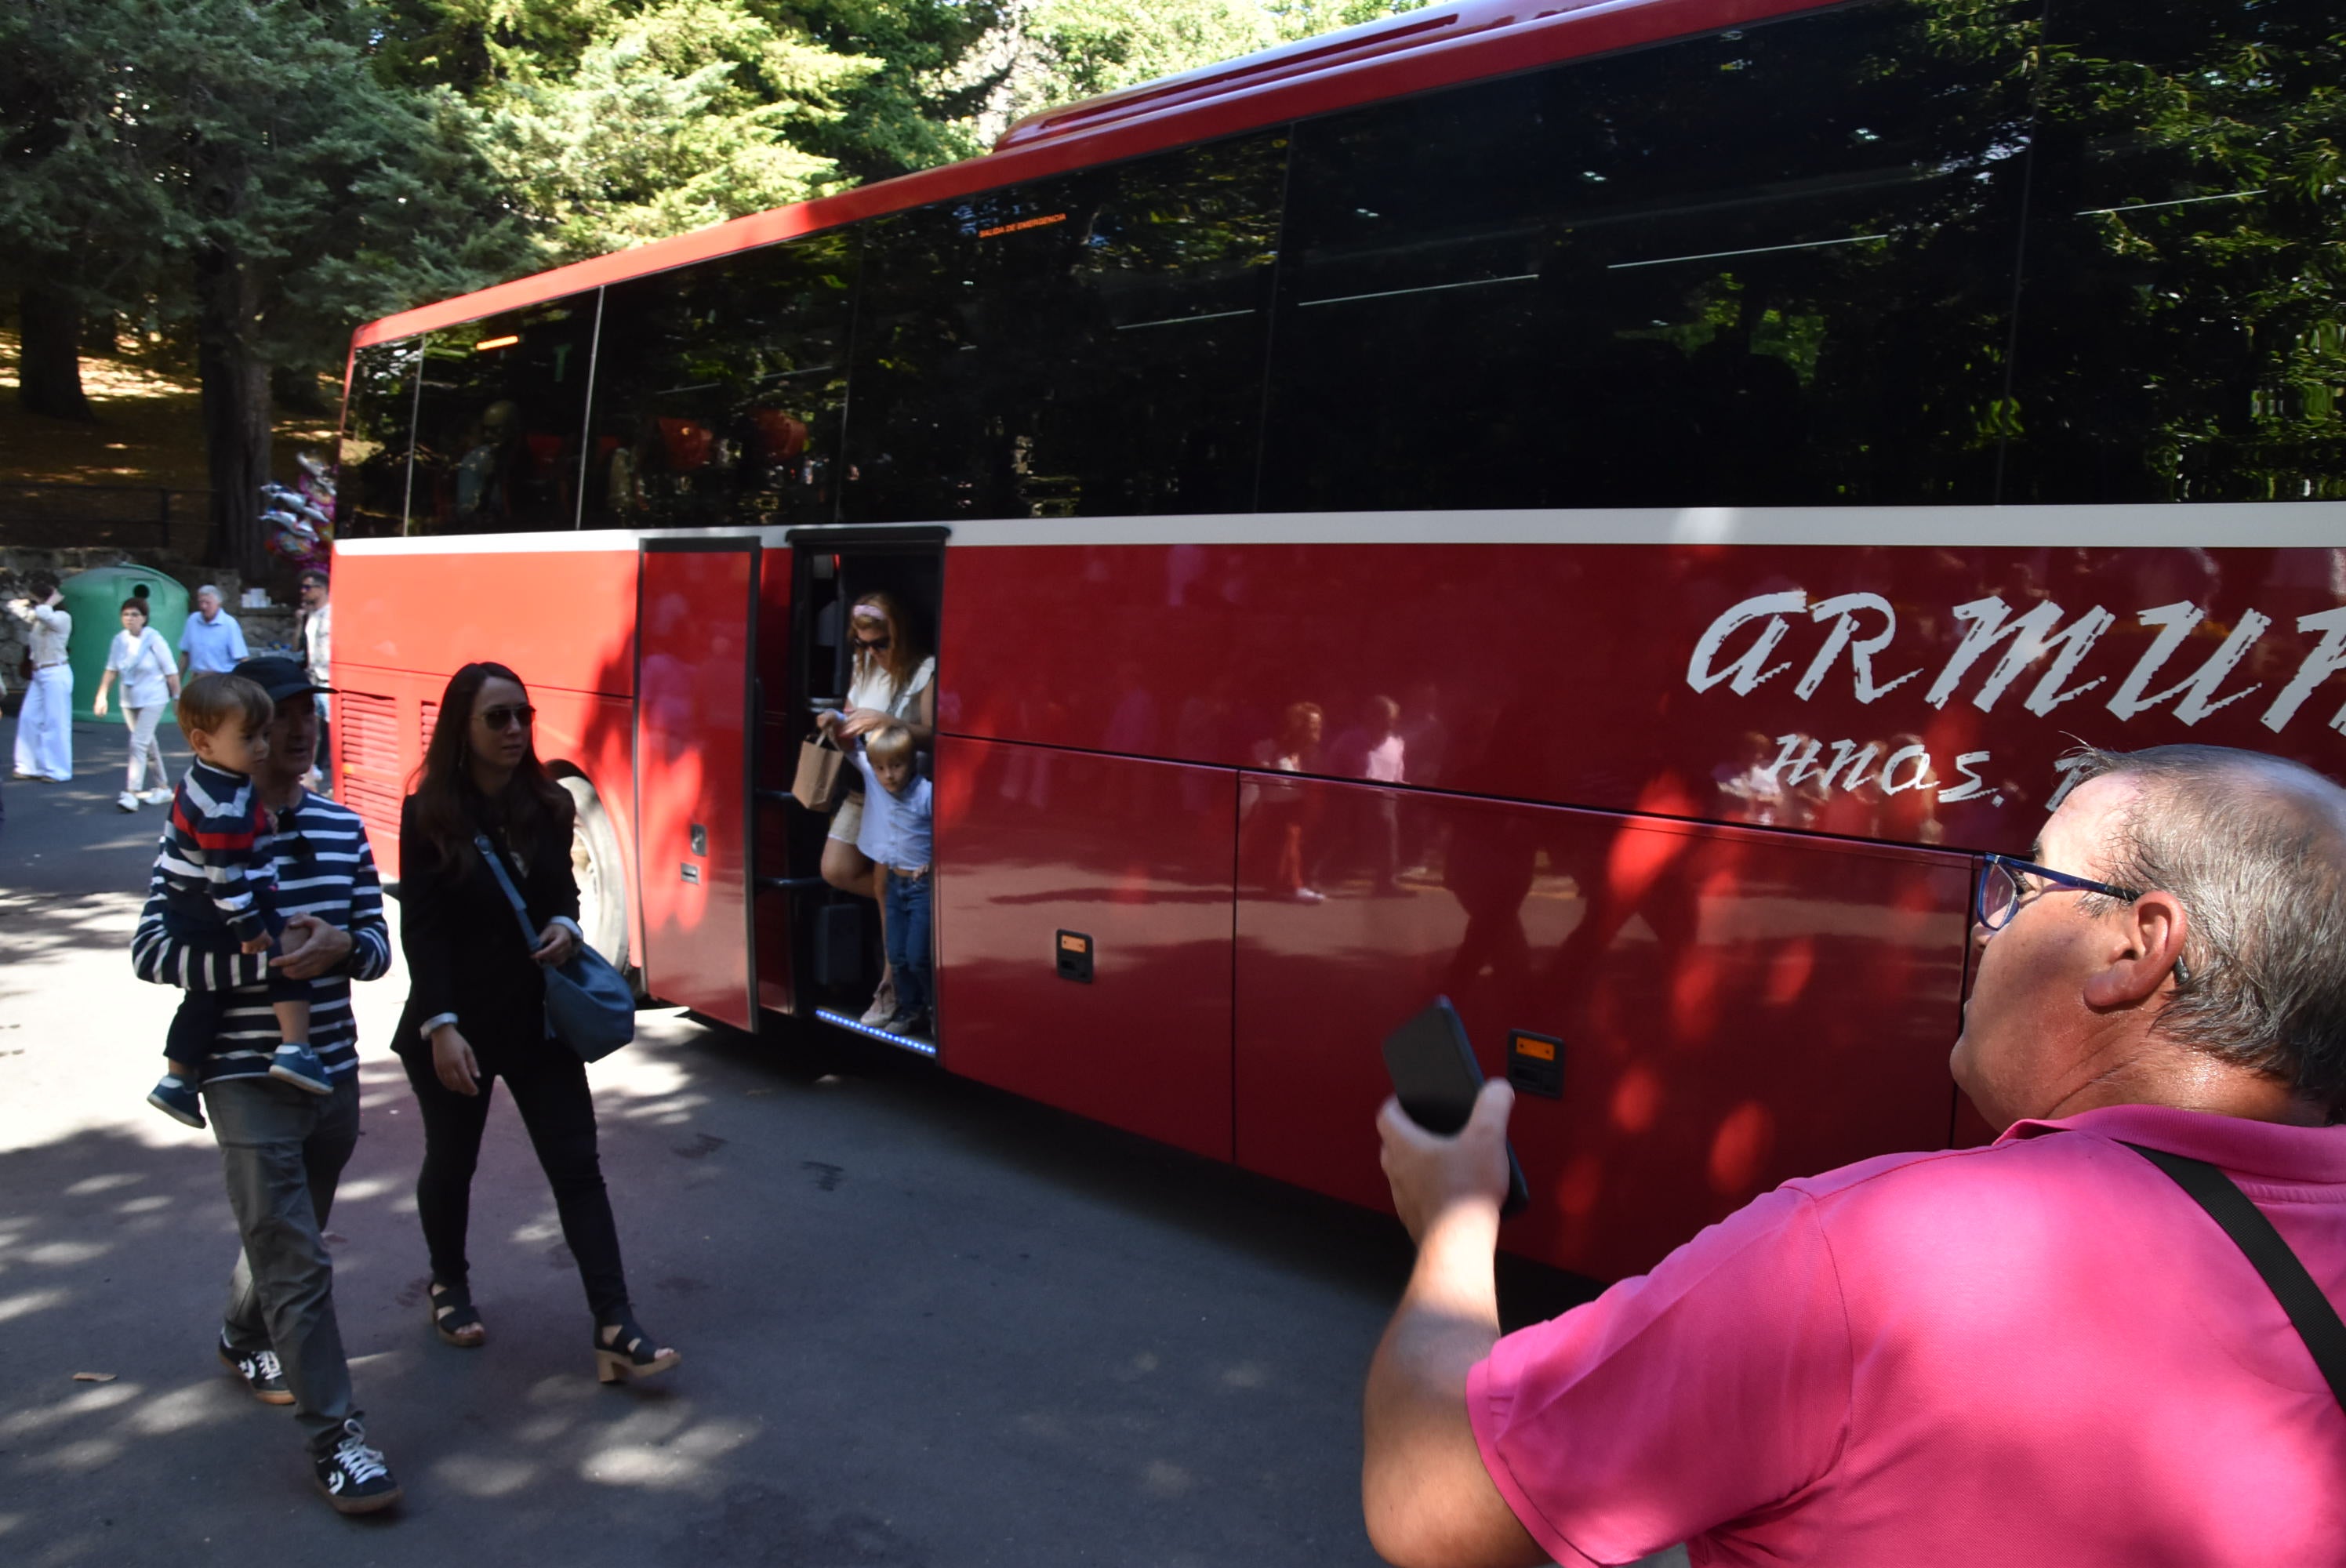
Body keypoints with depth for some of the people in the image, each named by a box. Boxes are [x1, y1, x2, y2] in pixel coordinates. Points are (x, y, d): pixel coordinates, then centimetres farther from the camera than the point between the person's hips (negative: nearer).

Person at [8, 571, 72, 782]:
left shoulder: (62, 618, -12)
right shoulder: (38, 617, 12)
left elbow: (43, 614, -34)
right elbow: (13, 606, 24)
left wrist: (52, 602, -17)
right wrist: (29, 601, 12)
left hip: (56, 674, -9)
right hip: (38, 675, 9)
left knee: (55, 723, -5)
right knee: (29, 719, 9)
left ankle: (58, 771, 1)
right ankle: (31, 766, 15)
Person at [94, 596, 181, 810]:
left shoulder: (154, 639, -12)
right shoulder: (119, 640, 2)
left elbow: (171, 672, -8)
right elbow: (111, 670, 10)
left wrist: (177, 698, -7)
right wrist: (102, 696, 4)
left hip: (152, 700, -6)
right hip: (129, 701, 6)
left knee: (139, 744, -14)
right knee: (148, 744, 14)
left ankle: (132, 793, -17)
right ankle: (163, 787, 27)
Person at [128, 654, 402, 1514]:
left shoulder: (341, 827, 4)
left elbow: (376, 943, 6)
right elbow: (151, 951, -14)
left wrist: (341, 944, -16)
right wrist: (263, 961, -24)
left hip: (333, 1074, 6)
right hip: (248, 1082, -5)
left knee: (285, 1232, 24)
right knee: (297, 1262, -5)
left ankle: (245, 1338, 50)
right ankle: (334, 1436, 2)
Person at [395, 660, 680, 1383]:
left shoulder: (549, 805, 1)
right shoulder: (428, 815, -10)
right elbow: (420, 929, -13)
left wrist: (566, 925, -9)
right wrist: (440, 1027, -20)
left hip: (538, 1018, 3)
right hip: (457, 1020, -3)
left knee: (577, 1166, -3)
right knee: (452, 1161, 16)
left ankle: (615, 1327, -3)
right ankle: (449, 1288, 41)